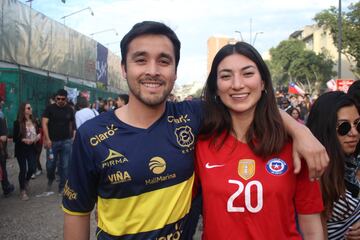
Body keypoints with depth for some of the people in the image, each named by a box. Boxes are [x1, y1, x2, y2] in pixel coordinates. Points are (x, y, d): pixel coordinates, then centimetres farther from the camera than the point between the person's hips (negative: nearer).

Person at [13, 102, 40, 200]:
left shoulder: (33, 121, 3)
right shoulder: (18, 122, -11)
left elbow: (37, 132, 14)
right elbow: (15, 138, -11)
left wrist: (38, 136, -8)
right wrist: (24, 140, -24)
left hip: (31, 148, 4)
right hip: (21, 149, -4)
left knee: (32, 168, 1)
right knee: (23, 169, 1)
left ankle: (26, 181, 36)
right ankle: (23, 191, 17)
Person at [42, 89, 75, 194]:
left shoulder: (69, 109, 5)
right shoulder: (50, 108, -2)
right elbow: (44, 123, -9)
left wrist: (71, 137, 4)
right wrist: (47, 139, -18)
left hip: (66, 141, 1)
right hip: (52, 141, -1)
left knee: (64, 166, 4)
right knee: (50, 164, 5)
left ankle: (62, 186, 17)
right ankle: (50, 179, 36)